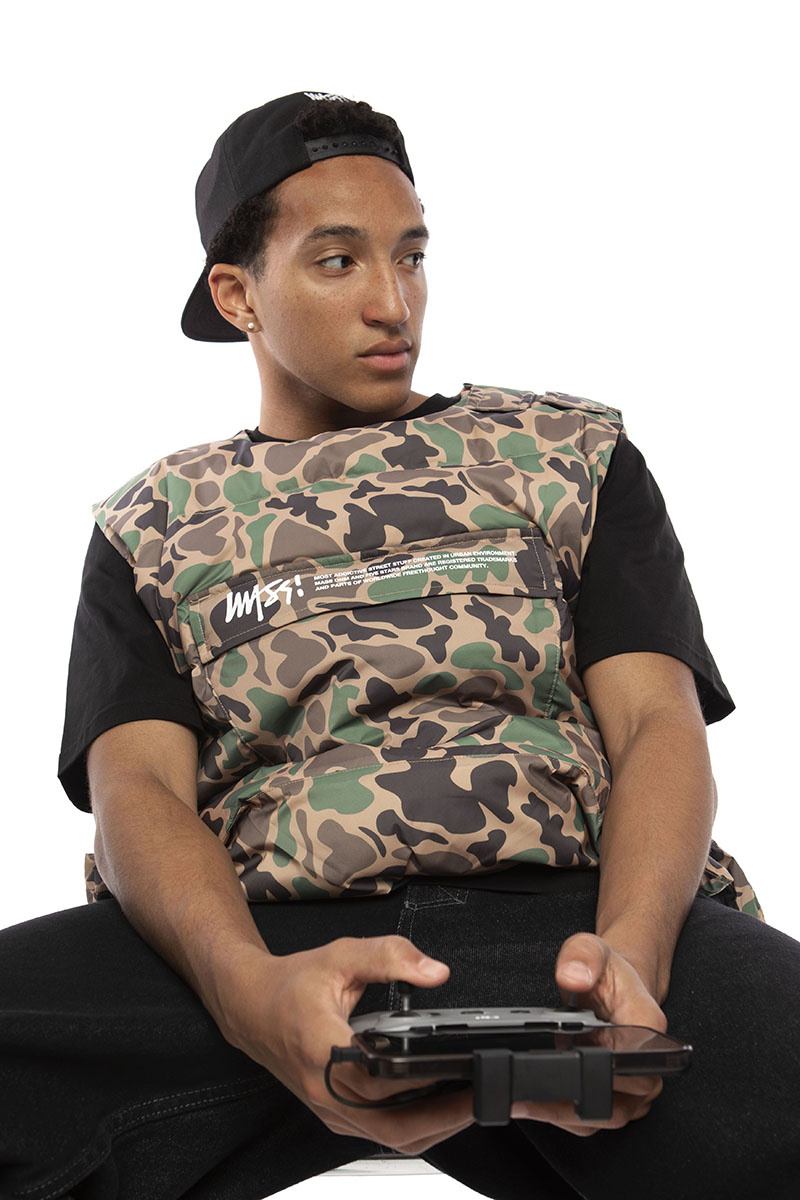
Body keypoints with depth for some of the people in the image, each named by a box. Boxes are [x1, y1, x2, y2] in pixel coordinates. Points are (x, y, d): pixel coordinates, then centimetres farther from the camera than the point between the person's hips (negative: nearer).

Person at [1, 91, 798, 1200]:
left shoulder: (572, 454, 23)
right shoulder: (154, 525, 22)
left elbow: (657, 723, 9)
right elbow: (137, 787, 5)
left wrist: (631, 944, -16)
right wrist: (252, 991, -20)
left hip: (565, 910, 0)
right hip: (268, 931, 0)